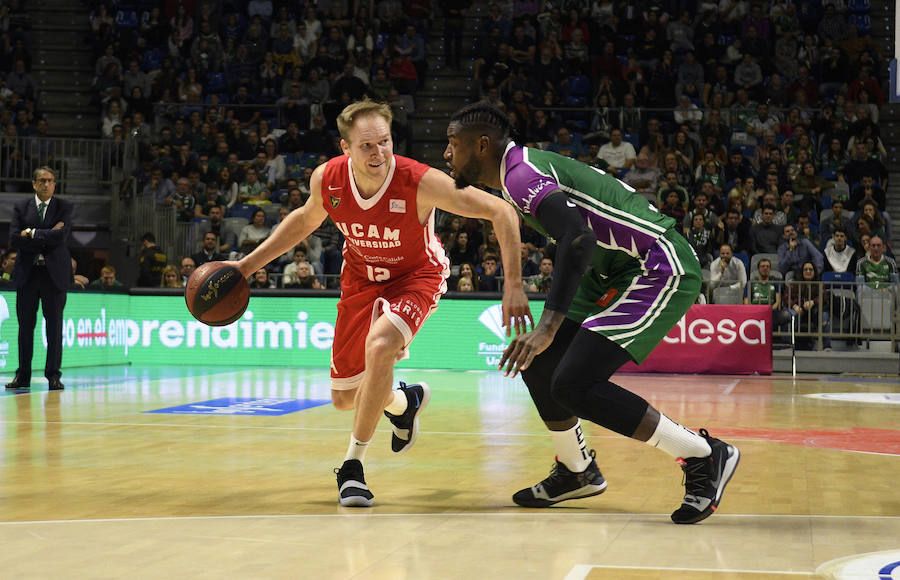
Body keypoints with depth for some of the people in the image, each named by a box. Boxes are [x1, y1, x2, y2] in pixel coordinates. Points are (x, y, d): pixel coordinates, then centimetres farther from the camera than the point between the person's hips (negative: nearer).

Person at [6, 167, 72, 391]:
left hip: (54, 273, -1)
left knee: (54, 326, 0)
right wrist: (47, 238, -11)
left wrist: (32, 233, -8)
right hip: (27, 273, 1)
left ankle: (53, 376, 6)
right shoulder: (21, 207, 7)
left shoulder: (64, 207, 3)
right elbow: (14, 240, -5)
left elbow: (61, 236, -13)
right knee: (25, 326, 5)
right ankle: (23, 376, 11)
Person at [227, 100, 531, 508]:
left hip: (415, 275, -4)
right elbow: (306, 219, 4)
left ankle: (353, 465, -17)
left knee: (380, 345, -35)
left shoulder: (421, 182, -33)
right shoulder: (326, 179, -21)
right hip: (361, 277, 4)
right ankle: (405, 402, 45)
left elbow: (502, 213, -27)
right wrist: (247, 265, 5)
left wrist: (513, 285, -34)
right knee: (344, 398, 9)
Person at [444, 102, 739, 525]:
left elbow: (578, 237, -33)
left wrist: (550, 325, -37)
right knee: (538, 361, 11)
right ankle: (577, 471, 29)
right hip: (617, 273, 11)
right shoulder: (525, 170, 14)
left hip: (661, 270, -11)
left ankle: (706, 457, -7)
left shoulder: (521, 174, -17)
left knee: (575, 383, -18)